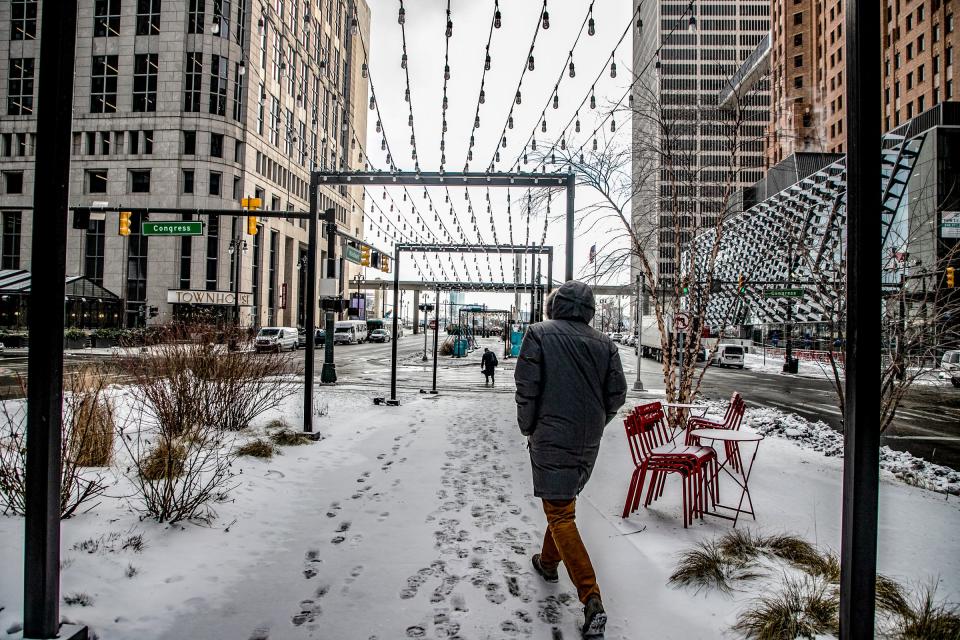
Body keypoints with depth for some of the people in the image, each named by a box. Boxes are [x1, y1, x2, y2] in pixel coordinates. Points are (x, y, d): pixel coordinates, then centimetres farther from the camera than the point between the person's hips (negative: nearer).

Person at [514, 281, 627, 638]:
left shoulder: (539, 334, -10)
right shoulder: (604, 344, 2)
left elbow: (526, 388, -13)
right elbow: (617, 394, 3)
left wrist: (528, 429, 1)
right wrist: (595, 424, 16)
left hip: (552, 438, -5)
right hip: (589, 442, 6)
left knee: (560, 513, 0)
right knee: (565, 500, 23)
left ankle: (592, 599, -6)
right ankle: (549, 561, 43)